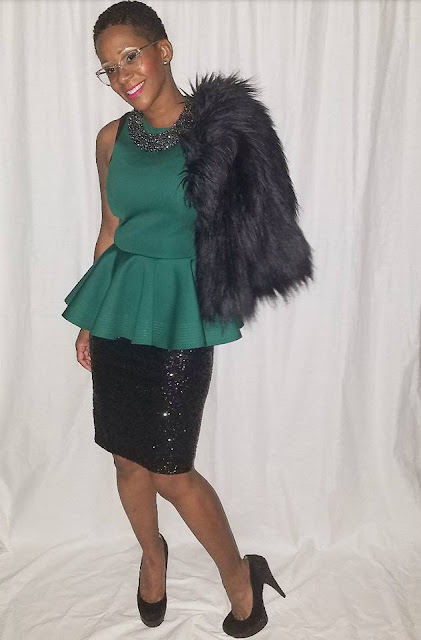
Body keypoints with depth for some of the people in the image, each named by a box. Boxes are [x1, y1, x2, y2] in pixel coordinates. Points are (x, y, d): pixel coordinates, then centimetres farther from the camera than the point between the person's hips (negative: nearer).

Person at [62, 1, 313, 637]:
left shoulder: (219, 127, -7)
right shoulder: (112, 139, 8)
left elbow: (241, 224, -4)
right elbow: (110, 231, 14)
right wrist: (90, 318, 16)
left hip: (178, 312, -5)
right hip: (117, 308, 5)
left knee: (171, 471, 0)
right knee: (127, 458, 14)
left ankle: (239, 572, 28)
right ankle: (152, 555, 44)